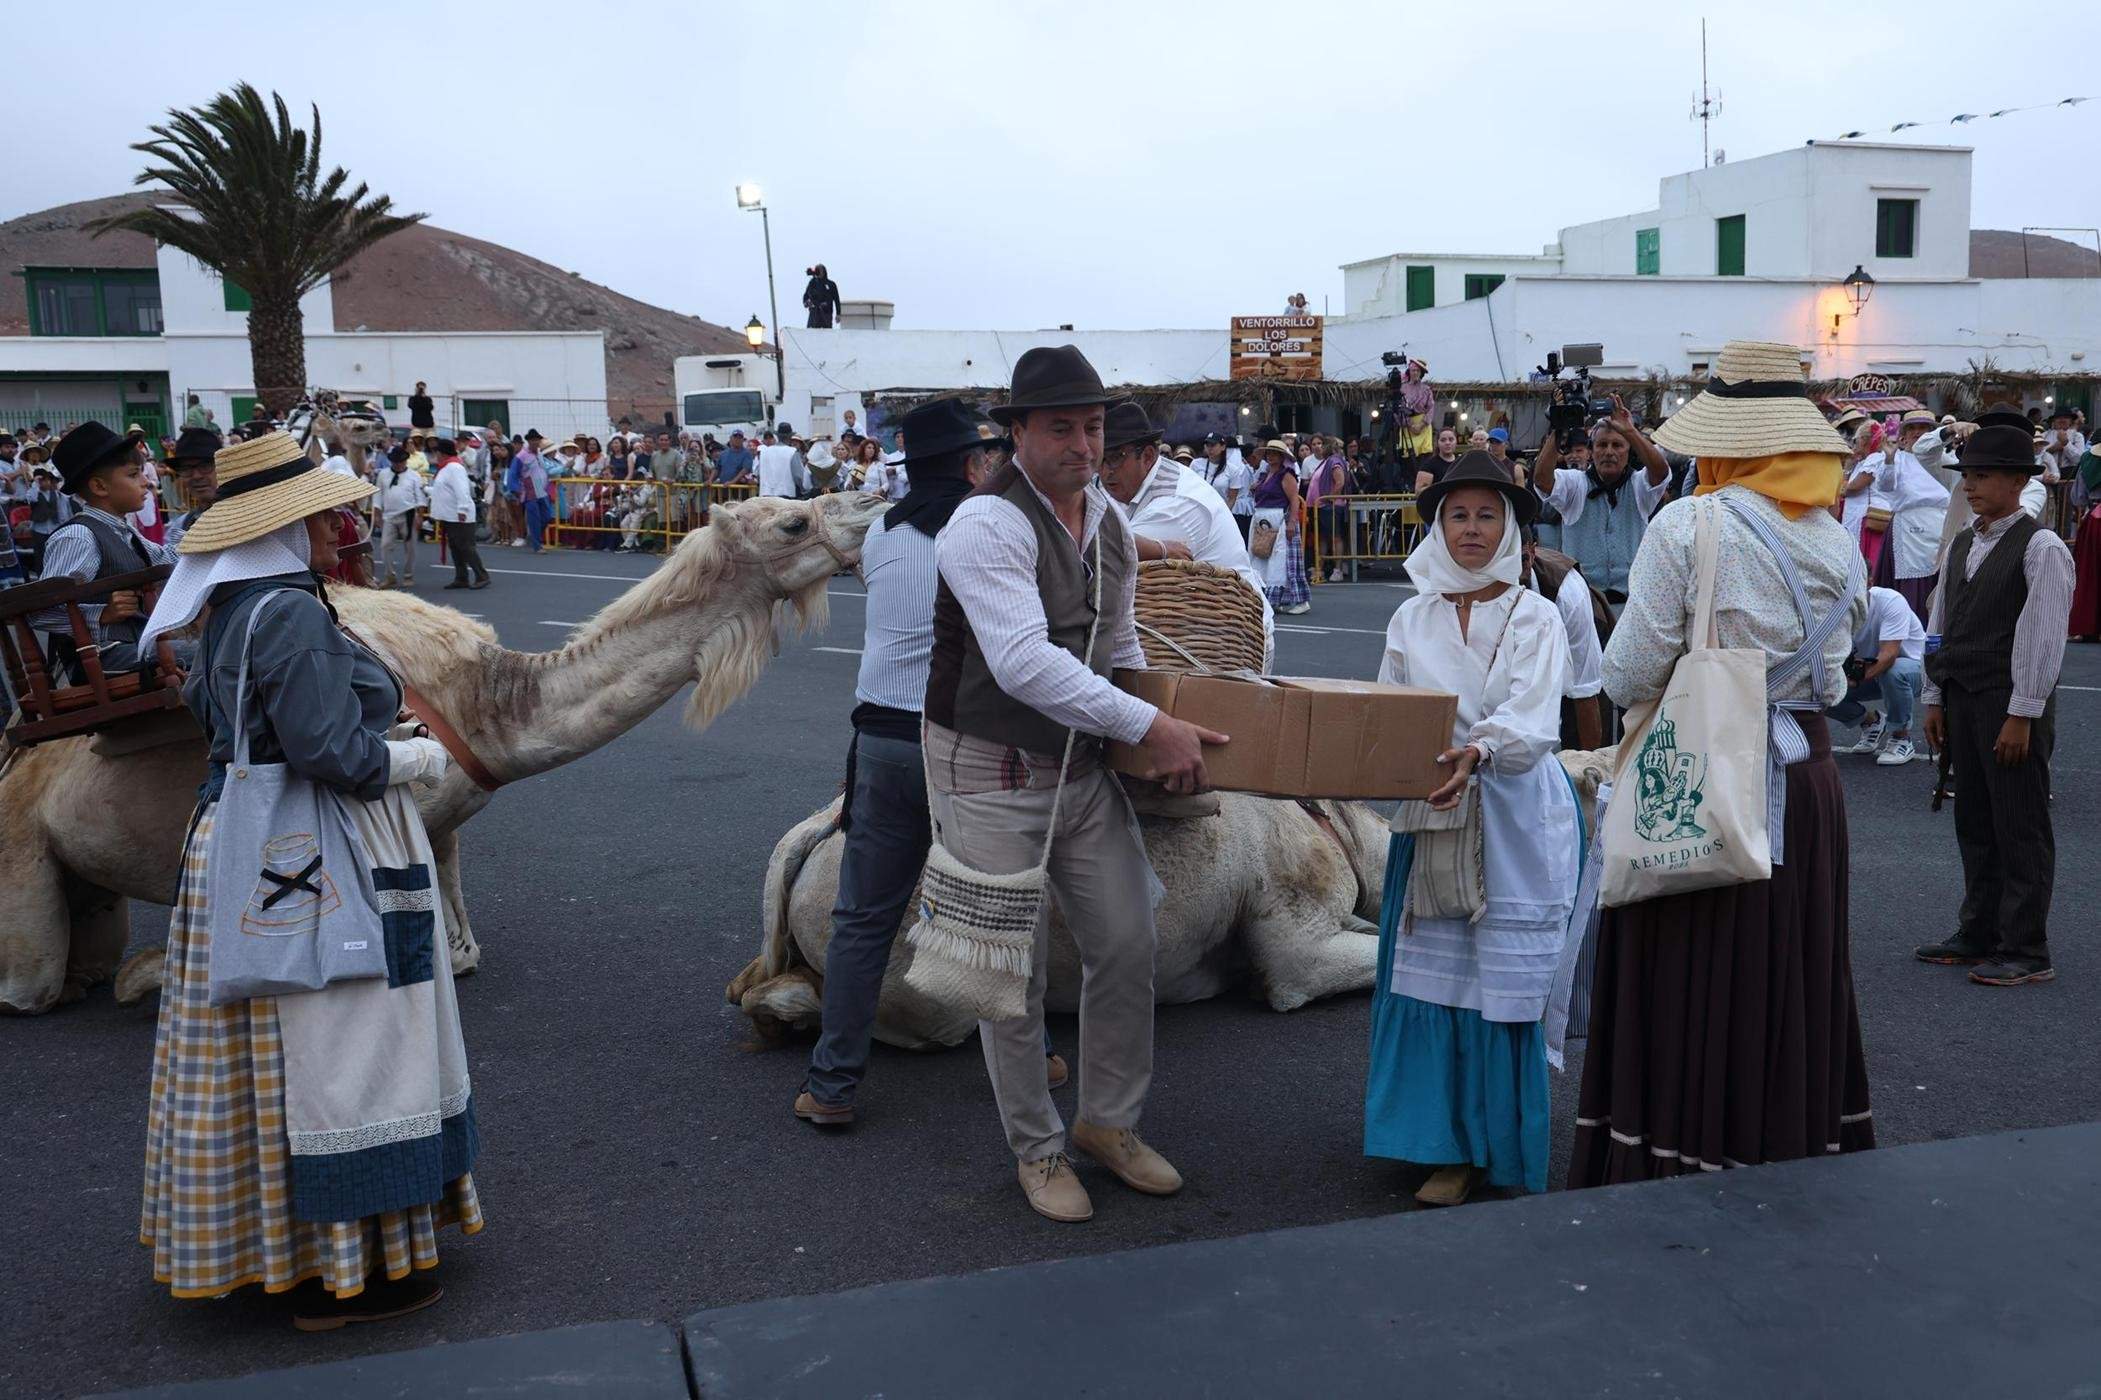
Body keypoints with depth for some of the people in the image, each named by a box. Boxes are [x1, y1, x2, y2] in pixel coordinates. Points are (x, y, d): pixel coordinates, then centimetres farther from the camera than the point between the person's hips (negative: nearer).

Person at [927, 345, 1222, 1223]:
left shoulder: (1112, 525, 6)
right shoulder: (988, 523, -20)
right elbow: (1023, 664, -31)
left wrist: (1164, 737, 7)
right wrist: (1150, 728, -30)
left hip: (1084, 768, 7)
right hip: (989, 775, -7)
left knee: (1127, 945, 10)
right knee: (1016, 975, 4)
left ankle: (1109, 1121, 31)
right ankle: (1036, 1149, 24)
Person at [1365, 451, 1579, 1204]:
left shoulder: (1535, 617, -2)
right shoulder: (1412, 618, 10)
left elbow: (1533, 722, -15)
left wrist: (1478, 753, -34)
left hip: (1515, 818, -3)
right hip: (1430, 811, 3)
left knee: (1506, 976, -2)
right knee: (1432, 971, 3)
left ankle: (1501, 1142, 10)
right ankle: (1449, 1144, 14)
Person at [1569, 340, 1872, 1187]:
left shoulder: (1687, 529, -14)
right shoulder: (1838, 546, 4)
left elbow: (1630, 677, -14)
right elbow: (1830, 676, 9)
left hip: (1700, 783, -5)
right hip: (1807, 778, 6)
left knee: (1689, 987, 4)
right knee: (1792, 977, 16)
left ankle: (1676, 1160, 11)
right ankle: (1797, 1143, 27)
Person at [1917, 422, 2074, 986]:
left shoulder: (2041, 548, -10)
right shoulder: (1961, 546, 13)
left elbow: (2042, 638, -14)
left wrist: (2021, 715, -16)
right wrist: (1935, 699, 13)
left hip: (2013, 705, -7)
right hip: (1961, 700, 7)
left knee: (2021, 830, -1)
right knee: (1974, 825, 13)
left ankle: (2025, 951, 5)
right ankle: (1978, 935, 23)